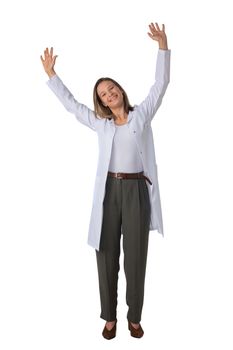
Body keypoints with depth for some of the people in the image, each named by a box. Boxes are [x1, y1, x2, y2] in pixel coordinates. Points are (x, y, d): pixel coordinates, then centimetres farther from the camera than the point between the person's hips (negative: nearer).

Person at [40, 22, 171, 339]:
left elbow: (161, 84, 6)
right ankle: (110, 317, 25)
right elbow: (70, 103, 19)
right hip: (109, 190, 2)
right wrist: (51, 73, 19)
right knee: (107, 254, 7)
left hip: (137, 190, -1)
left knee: (136, 256, 6)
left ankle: (134, 317, 24)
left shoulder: (142, 115, 10)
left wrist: (163, 47, -1)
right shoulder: (100, 123, 14)